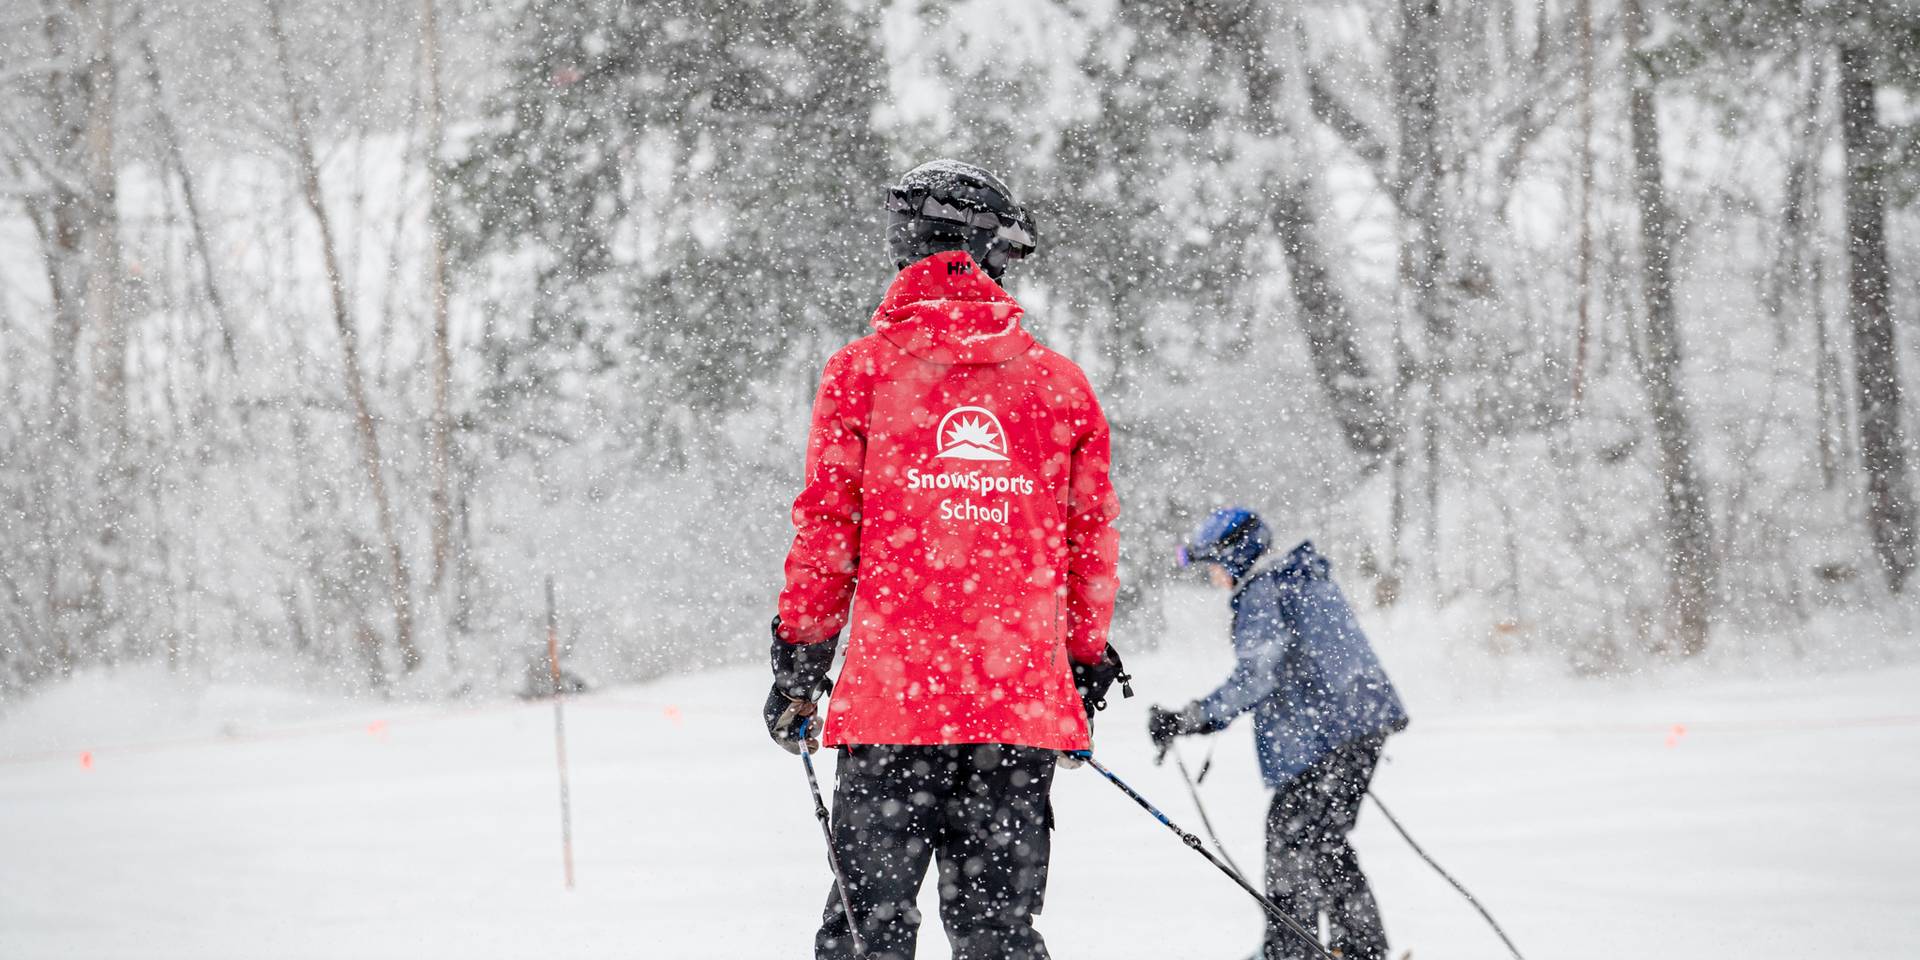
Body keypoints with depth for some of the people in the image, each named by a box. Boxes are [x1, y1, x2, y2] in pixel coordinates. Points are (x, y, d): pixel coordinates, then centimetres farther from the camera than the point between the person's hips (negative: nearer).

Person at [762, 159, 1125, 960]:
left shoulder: (862, 368, 1)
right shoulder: (1061, 383, 8)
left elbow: (826, 525, -1)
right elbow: (1092, 543, 11)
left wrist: (798, 661, 7)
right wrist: (1085, 668, 22)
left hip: (892, 691, -2)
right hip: (1024, 707, 2)